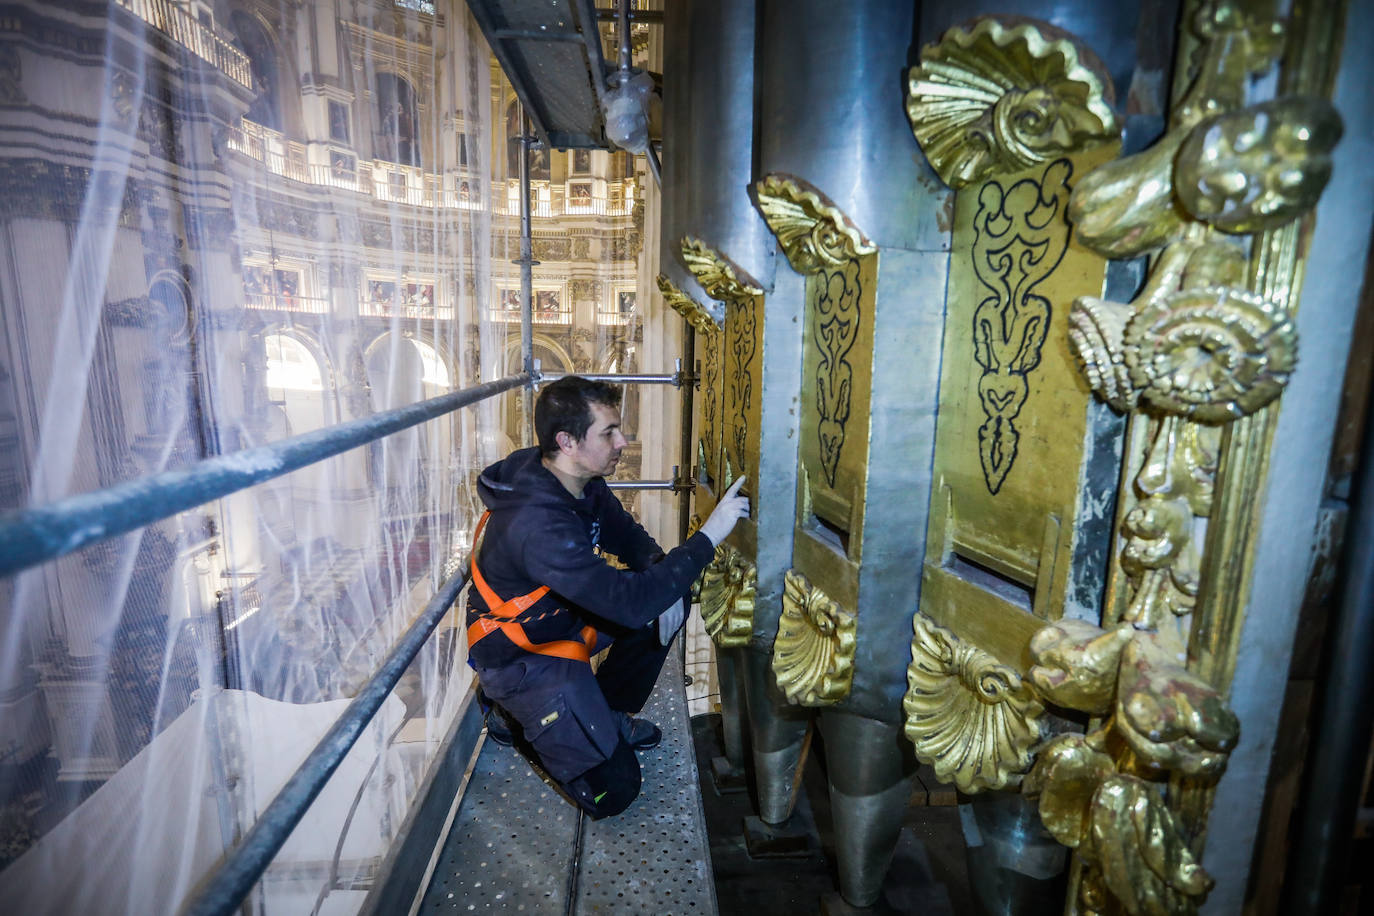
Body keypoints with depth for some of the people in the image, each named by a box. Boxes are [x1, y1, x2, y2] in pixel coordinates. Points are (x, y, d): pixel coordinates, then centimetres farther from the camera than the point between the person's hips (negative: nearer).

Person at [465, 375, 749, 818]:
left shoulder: (582, 483, -7)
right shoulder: (538, 523, -35)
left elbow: (629, 537, 8)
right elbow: (631, 603, -38)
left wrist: (662, 577, -13)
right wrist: (708, 535, -35)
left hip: (565, 617, 9)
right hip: (521, 655, -8)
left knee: (666, 600, -2)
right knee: (613, 790, -8)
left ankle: (607, 714, 14)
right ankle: (514, 714, 11)